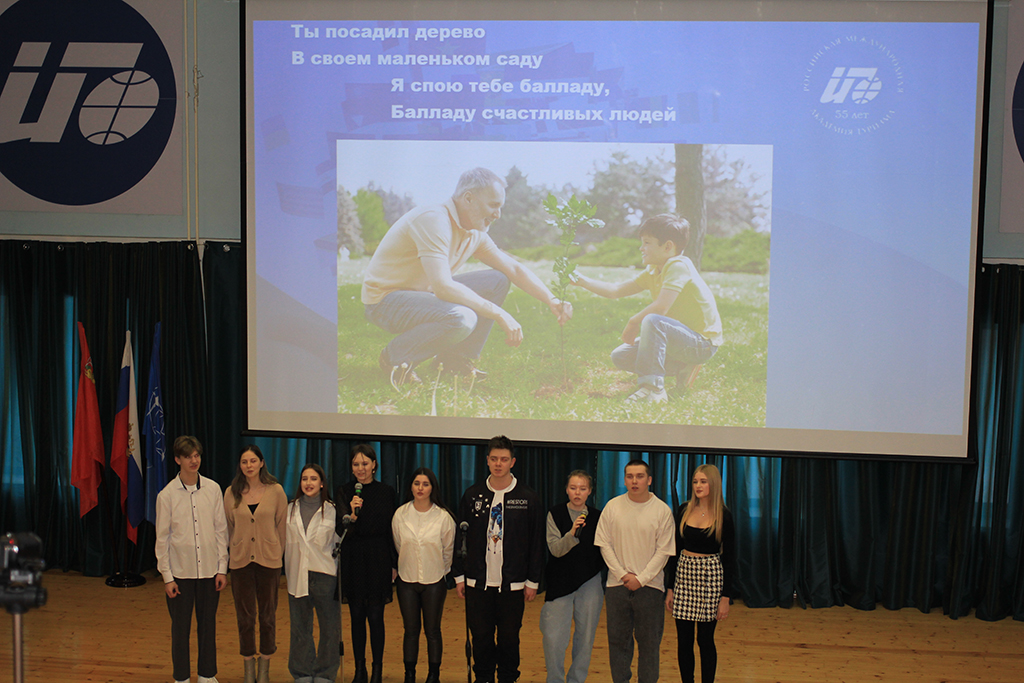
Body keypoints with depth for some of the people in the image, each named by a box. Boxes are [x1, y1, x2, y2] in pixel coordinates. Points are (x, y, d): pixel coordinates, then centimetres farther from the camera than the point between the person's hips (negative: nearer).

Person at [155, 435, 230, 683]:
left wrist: (222, 568, 2)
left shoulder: (213, 489, -1)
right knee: (180, 627, 7)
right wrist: (167, 576, -4)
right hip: (180, 572, -2)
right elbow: (162, 538, -2)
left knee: (208, 625, 11)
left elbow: (221, 530, 4)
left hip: (209, 570, 2)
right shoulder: (167, 495, -5)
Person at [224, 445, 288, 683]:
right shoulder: (232, 493, 0)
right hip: (240, 562, 1)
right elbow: (228, 527, 9)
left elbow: (282, 525, 3)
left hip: (269, 560, -1)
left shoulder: (275, 491, -3)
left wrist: (277, 554, 4)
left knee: (267, 615, 7)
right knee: (245, 616, 6)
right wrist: (235, 551, 9)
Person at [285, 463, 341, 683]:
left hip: (324, 574, -2)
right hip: (297, 576, 2)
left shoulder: (331, 510, 1)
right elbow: (284, 541, 13)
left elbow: (340, 542, 6)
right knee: (300, 628, 10)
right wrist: (286, 570, 11)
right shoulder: (290, 510, 9)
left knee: (329, 628, 0)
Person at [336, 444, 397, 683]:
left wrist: (394, 564, 2)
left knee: (375, 616, 0)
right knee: (356, 616, 9)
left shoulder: (386, 492, 0)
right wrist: (352, 515, -31)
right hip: (352, 560, 1)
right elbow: (340, 525, -9)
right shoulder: (344, 492, 1)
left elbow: (391, 529, 3)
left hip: (378, 560, -1)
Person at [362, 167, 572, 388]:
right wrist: (499, 314, -30)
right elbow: (443, 286, -34)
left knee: (497, 280, 2)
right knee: (462, 318, -34)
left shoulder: (475, 233, 3)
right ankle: (395, 357, -10)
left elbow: (514, 268, 10)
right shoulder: (433, 220, -25)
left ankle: (456, 359, 5)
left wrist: (552, 301, -4)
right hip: (385, 299, -9)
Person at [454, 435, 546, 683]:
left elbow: (537, 543, 1)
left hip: (512, 584, -1)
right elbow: (461, 538, 8)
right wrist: (459, 576, 5)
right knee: (481, 637, 7)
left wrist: (533, 581, -1)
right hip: (478, 583, 1)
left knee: (509, 638, 5)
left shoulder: (528, 498, -1)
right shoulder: (473, 495, 4)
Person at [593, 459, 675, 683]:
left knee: (649, 643, 4)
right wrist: (623, 575, -6)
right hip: (617, 585, 2)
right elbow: (604, 545, 2)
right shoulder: (613, 507, 0)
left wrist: (641, 579, -10)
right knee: (618, 640, 10)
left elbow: (663, 551, -4)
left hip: (650, 586, -2)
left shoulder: (662, 510, -4)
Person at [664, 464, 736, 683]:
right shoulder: (684, 510, 3)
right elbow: (674, 549, 7)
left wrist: (726, 597, -7)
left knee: (705, 640, 4)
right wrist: (669, 588, 5)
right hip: (683, 574, 3)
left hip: (710, 576, -3)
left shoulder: (724, 516, -5)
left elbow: (729, 557, -3)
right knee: (684, 640, 6)